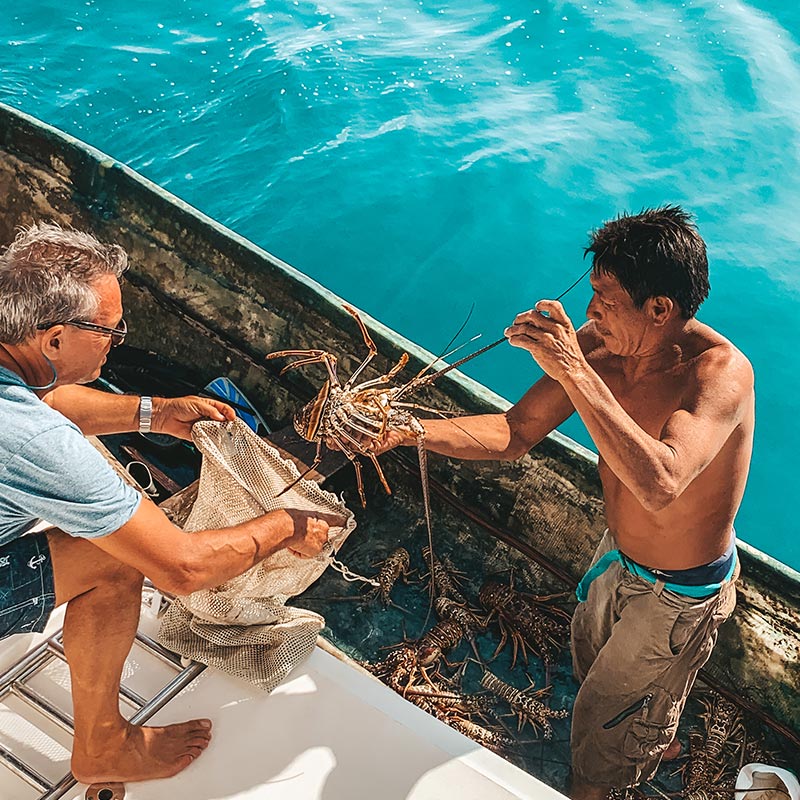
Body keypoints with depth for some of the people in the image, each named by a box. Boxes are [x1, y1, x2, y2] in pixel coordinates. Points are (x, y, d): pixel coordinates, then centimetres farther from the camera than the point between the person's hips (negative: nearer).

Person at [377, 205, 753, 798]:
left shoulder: (720, 371, -36)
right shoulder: (598, 346, -18)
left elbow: (659, 486, -53)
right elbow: (517, 432, -13)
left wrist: (573, 372, -53)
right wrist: (411, 431, -27)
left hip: (679, 594, -7)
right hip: (619, 555, 7)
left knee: (608, 713, 16)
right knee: (593, 658, 33)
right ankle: (656, 742, 65)